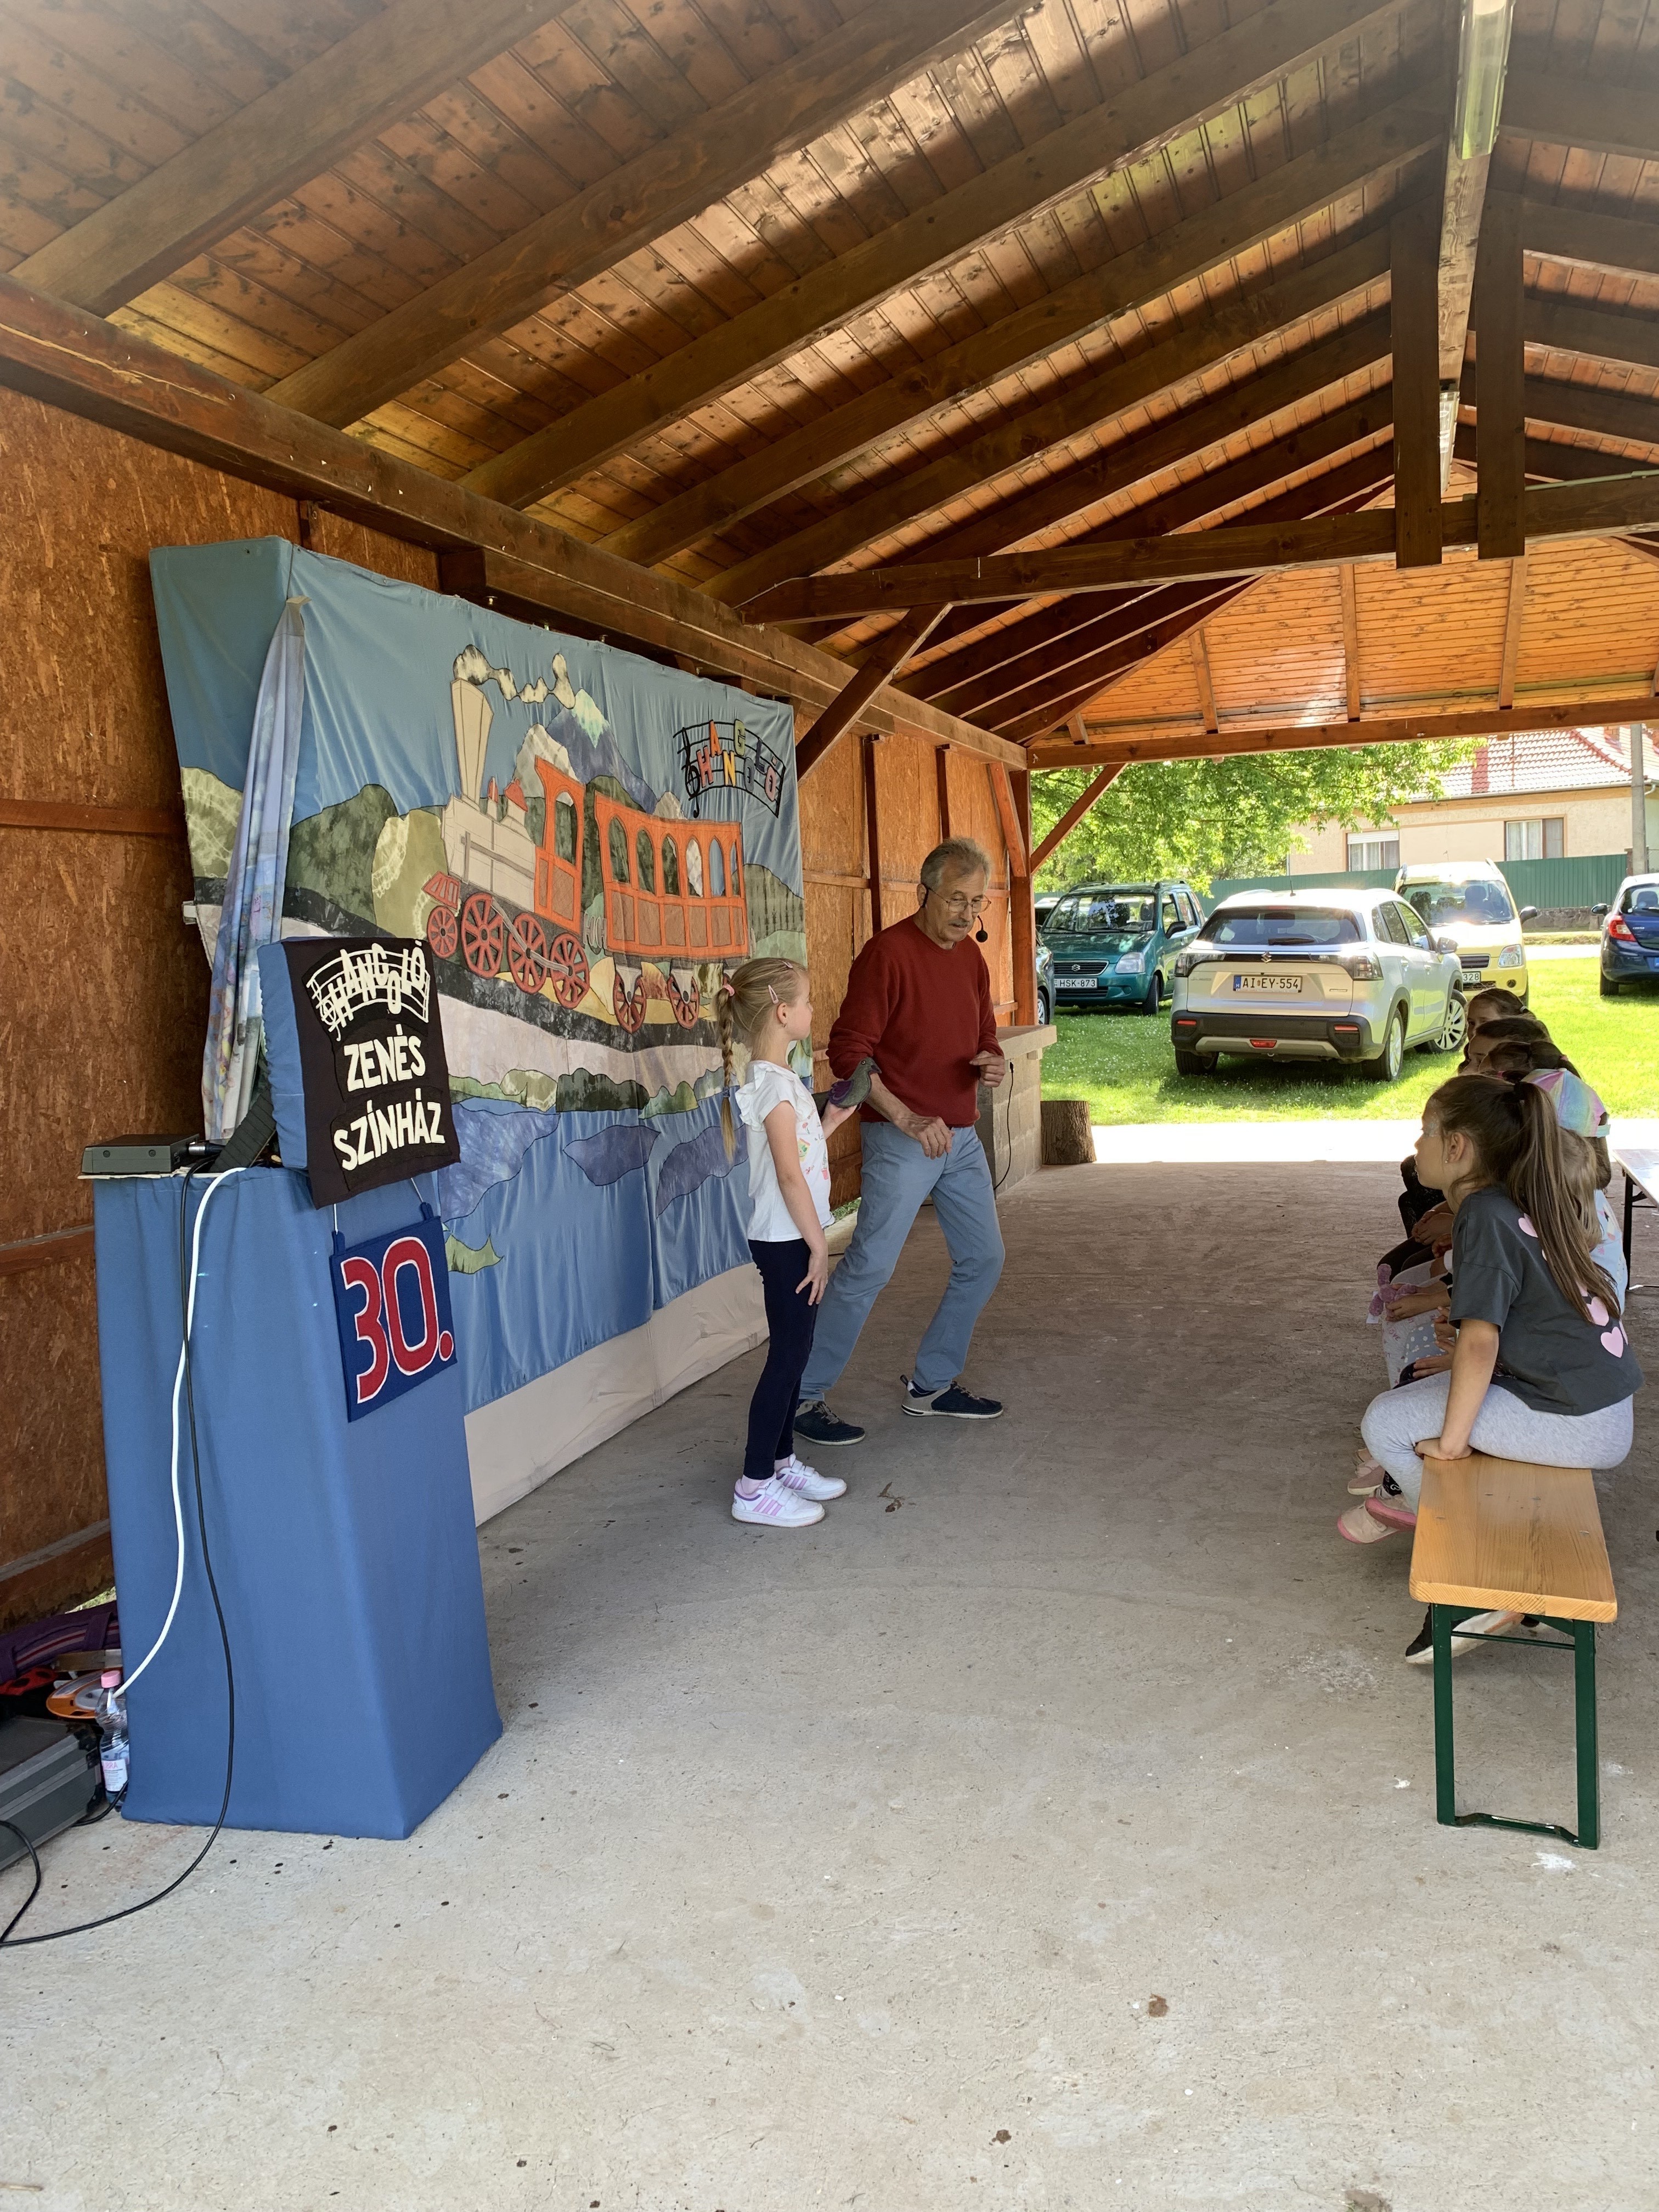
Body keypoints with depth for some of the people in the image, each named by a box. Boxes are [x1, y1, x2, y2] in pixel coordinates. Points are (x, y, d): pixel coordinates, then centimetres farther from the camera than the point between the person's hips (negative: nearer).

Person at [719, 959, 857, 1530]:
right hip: (786, 1238, -9)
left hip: (790, 1236, 9)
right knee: (787, 1355, -5)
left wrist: (829, 1122, 13)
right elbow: (789, 1174, -21)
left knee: (793, 1352, 15)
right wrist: (818, 1245, -18)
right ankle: (754, 1487, 1)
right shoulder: (773, 1082, -18)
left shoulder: (777, 1077, 12)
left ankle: (783, 1461, 26)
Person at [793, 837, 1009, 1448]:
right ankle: (804, 1396, 4)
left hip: (962, 1137, 8)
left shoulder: (971, 956, 10)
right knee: (869, 1267, -7)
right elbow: (848, 1051, -18)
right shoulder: (888, 952, -14)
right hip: (901, 1138, -8)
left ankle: (932, 1383, 26)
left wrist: (993, 1063, -4)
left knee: (983, 1259, 12)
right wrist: (909, 1121, -25)